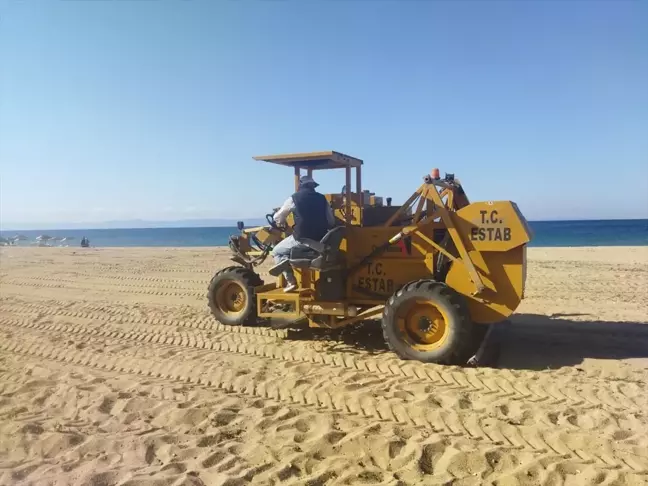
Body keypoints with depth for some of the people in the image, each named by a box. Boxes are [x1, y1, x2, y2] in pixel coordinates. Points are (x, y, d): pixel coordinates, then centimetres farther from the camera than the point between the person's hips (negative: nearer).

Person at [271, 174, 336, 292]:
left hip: (302, 239, -5)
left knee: (277, 251, 15)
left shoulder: (294, 198, 0)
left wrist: (282, 222, 33)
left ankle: (290, 281, 1)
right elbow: (331, 222, 12)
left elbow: (277, 217, 10)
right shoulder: (322, 198, 10)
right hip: (320, 239, 5)